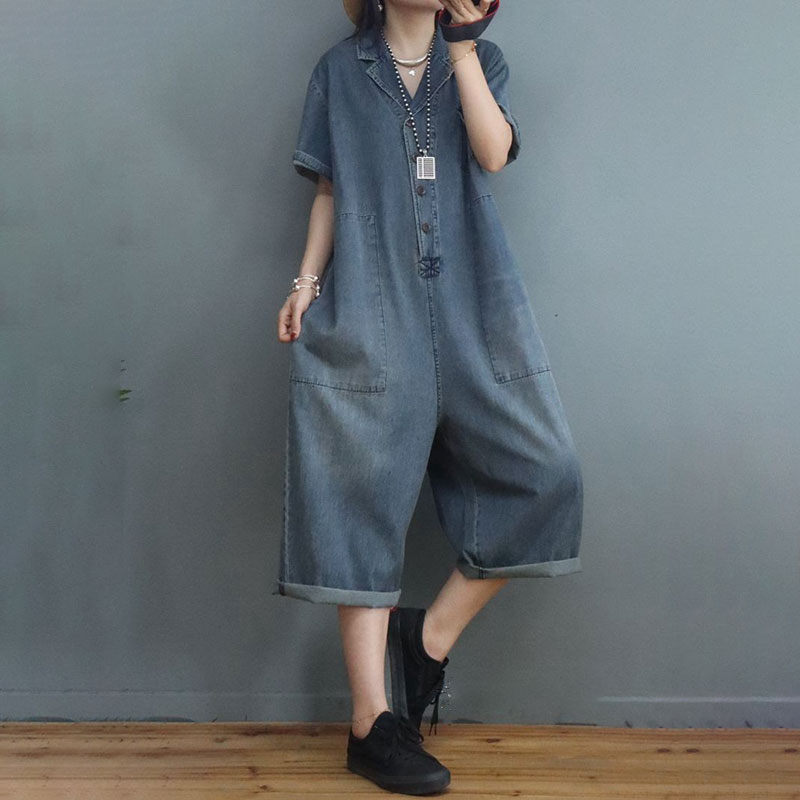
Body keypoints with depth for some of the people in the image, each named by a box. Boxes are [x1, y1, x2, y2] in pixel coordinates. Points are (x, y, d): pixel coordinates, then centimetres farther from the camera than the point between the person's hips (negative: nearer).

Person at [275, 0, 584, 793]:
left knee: (543, 476, -7)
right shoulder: (340, 69, 13)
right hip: (370, 315, -2)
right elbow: (329, 192, 11)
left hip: (474, 308, 2)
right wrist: (307, 281, -1)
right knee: (364, 499, -5)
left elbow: (493, 153, -3)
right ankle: (372, 722, 1)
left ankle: (432, 635, 9)